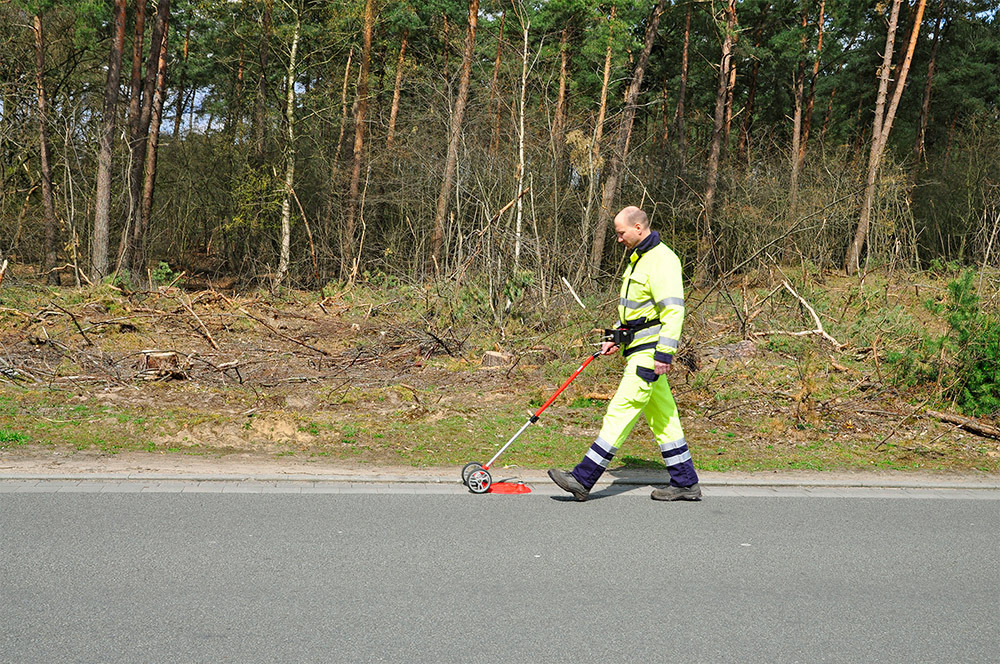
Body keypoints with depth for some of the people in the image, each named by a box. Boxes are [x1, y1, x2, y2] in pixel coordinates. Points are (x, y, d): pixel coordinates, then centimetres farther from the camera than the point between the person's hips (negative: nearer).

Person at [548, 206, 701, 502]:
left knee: (620, 413, -10)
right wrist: (616, 339, 20)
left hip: (649, 354, -11)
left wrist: (664, 353, -26)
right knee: (662, 418, 11)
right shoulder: (638, 258, 18)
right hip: (638, 349, 11)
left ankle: (583, 479, -11)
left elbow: (673, 310, -22)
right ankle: (686, 483, 16)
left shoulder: (662, 260, -15)